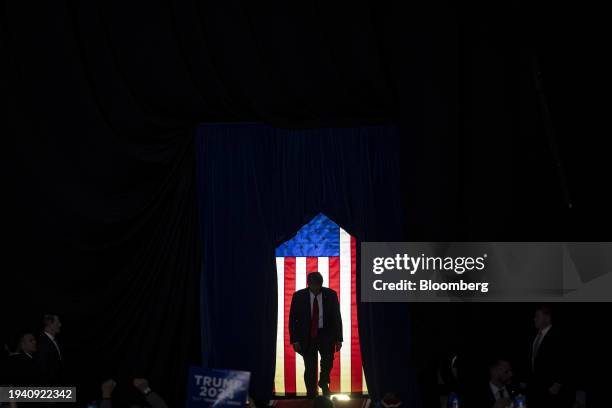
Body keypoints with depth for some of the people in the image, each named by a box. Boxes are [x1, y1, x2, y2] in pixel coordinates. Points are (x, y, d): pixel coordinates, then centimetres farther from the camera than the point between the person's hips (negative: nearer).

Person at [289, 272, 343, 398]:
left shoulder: (331, 295, -2)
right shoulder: (299, 296, -4)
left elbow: (337, 317, 3)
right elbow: (292, 319, 0)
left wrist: (338, 339, -1)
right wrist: (294, 340, -7)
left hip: (326, 334, 0)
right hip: (307, 335, 0)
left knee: (328, 359, -19)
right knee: (310, 367, -4)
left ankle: (323, 383, 9)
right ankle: (311, 396, 7)